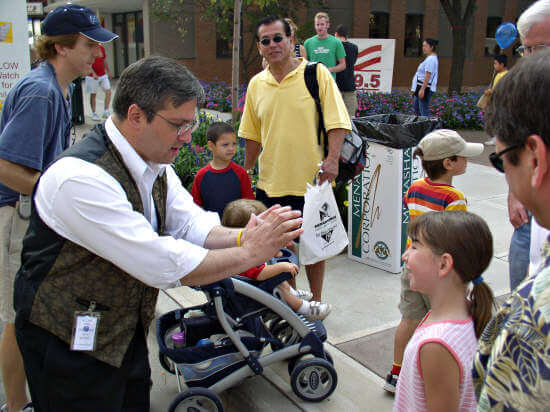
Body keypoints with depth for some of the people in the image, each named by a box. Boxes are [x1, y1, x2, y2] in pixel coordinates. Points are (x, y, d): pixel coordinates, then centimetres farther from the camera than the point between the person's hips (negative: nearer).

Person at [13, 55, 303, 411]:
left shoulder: (154, 161, -1)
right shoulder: (81, 178, -30)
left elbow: (191, 225, 0)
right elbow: (163, 266, -31)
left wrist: (241, 236, -19)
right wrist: (250, 252, -24)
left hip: (128, 330, 8)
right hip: (69, 342, -8)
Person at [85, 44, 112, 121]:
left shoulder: (102, 48, 8)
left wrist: (108, 72, 23)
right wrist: (93, 74, -27)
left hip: (103, 75, 5)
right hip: (92, 76, -5)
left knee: (108, 92, -6)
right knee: (93, 95, 2)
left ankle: (106, 112, 0)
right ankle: (94, 114, 10)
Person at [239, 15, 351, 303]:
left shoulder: (317, 74, -5)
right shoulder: (256, 84, 7)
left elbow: (336, 122, -9)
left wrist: (332, 159, -22)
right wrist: (246, 173, 15)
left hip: (311, 181, -3)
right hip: (271, 183, 4)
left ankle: (315, 300, 29)